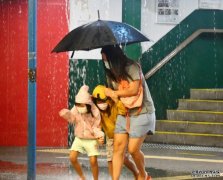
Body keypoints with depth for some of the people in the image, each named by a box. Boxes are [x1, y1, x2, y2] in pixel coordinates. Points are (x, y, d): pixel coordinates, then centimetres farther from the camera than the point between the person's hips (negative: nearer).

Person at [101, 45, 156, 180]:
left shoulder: (132, 67, -15)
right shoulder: (111, 74, 9)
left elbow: (134, 90, -21)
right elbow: (111, 93, 13)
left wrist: (114, 93, -10)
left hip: (141, 113, -7)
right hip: (124, 113, 7)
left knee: (133, 149, -8)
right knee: (118, 146, -6)